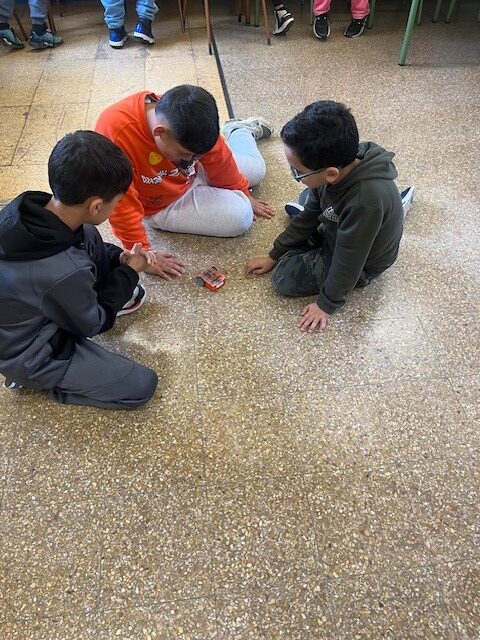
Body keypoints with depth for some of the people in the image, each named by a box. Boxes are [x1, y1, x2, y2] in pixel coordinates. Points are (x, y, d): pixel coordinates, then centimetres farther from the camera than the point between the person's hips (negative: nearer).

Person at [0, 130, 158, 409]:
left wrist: (118, 257, -5)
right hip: (30, 356, -7)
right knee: (143, 385, -4)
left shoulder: (22, 208, -17)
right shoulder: (66, 273, -39)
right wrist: (128, 273, -9)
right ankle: (40, 379, 6)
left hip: (29, 314, 7)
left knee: (90, 236, 4)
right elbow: (93, 324, -17)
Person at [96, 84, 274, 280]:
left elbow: (218, 157, -8)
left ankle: (239, 130, 43)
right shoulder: (114, 134, -41)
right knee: (240, 217, -15)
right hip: (164, 205, -4)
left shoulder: (188, 120, -25)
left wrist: (243, 193, 6)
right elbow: (122, 203, -32)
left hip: (196, 174, 4)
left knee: (256, 169, 13)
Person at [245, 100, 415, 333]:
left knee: (285, 277, -11)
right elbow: (310, 213, -6)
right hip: (337, 230, 7)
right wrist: (274, 255, 1)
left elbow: (347, 262, -30)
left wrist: (327, 304, -14)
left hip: (360, 263, -7)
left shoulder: (365, 201, -44)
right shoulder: (342, 161, -21)